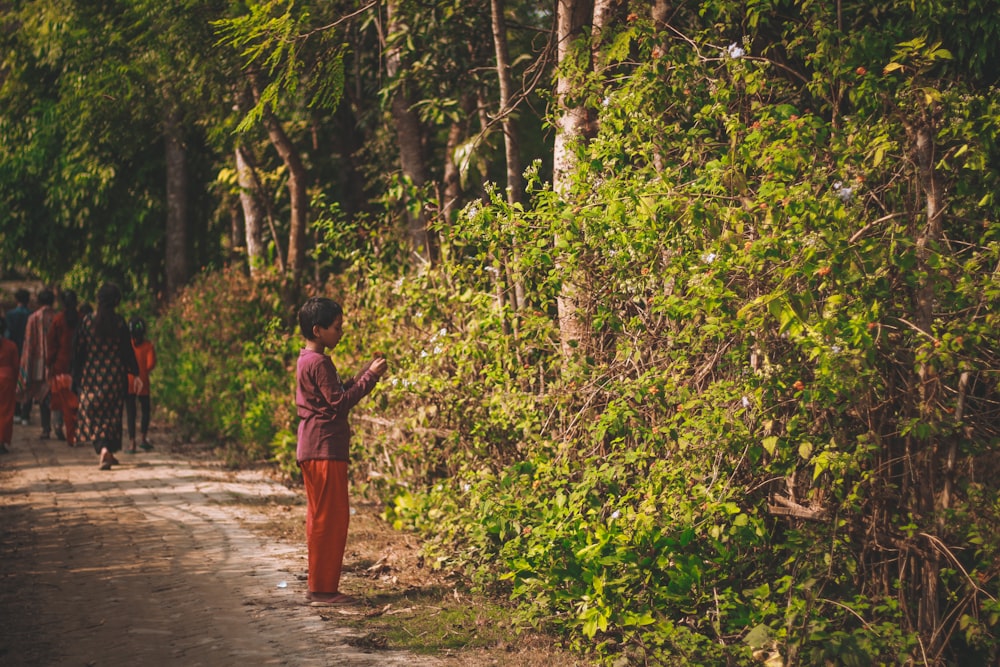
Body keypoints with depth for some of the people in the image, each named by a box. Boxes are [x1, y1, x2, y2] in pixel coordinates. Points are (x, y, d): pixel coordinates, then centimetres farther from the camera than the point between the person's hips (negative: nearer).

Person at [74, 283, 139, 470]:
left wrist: (76, 375, 7)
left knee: (93, 414, 6)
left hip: (91, 374, 0)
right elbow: (128, 350, -2)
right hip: (115, 375, 0)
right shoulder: (120, 323, -6)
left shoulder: (87, 321, -5)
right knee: (111, 414, 13)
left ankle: (103, 449, -14)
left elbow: (78, 350, -1)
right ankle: (109, 452, 16)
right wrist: (135, 373, 10)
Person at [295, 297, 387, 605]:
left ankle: (319, 586, 18)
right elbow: (340, 402, -18)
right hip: (324, 450, -10)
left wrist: (363, 374, 13)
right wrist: (370, 376, -12)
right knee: (331, 519, -6)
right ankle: (324, 589, -3)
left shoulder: (308, 360, 15)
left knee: (320, 518, 13)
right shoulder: (319, 362, -16)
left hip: (312, 451, 10)